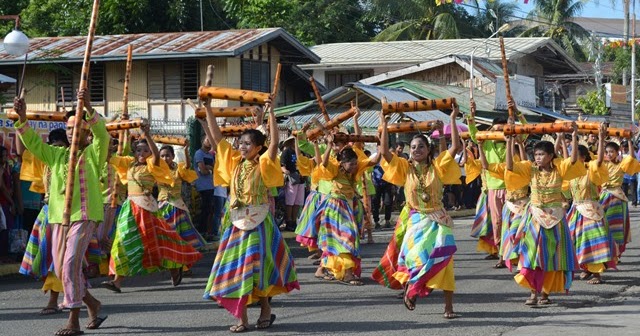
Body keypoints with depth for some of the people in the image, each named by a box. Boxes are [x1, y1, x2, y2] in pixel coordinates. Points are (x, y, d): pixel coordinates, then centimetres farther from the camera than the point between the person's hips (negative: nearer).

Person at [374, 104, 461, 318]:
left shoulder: (437, 166, 1)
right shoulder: (405, 168, 2)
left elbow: (455, 148, -7)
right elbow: (384, 152, -7)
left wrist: (452, 120, -9)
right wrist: (384, 125, -9)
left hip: (438, 219, 0)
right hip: (416, 219, 0)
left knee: (443, 258, -11)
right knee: (417, 256, -14)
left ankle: (448, 305, -6)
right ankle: (410, 288, 17)